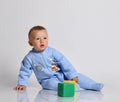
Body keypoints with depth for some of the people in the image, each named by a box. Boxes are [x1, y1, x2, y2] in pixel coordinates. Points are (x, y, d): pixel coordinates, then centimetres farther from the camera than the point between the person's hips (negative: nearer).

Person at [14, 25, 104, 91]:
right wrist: (22, 84, -10)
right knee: (52, 83, -35)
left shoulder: (52, 51, -8)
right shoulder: (29, 58, -9)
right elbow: (25, 72, 1)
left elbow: (65, 63, -10)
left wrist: (72, 75, -15)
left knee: (77, 76, -11)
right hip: (48, 80, -2)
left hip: (62, 75, 2)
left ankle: (94, 86, -5)